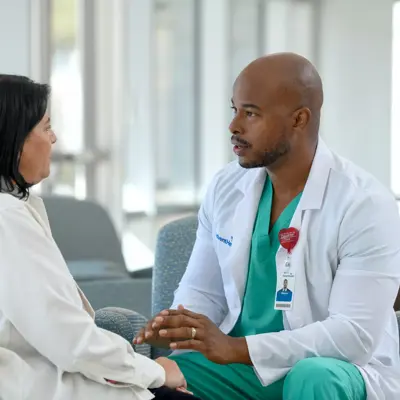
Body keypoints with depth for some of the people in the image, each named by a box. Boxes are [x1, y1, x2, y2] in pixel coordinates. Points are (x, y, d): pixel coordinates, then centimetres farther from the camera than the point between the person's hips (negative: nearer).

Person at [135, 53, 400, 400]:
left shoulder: (366, 205, -17)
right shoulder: (225, 188, 1)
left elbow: (356, 334, -23)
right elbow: (202, 290, 8)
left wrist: (236, 348, -31)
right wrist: (180, 328, -17)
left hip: (337, 371, -4)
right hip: (241, 364, 4)